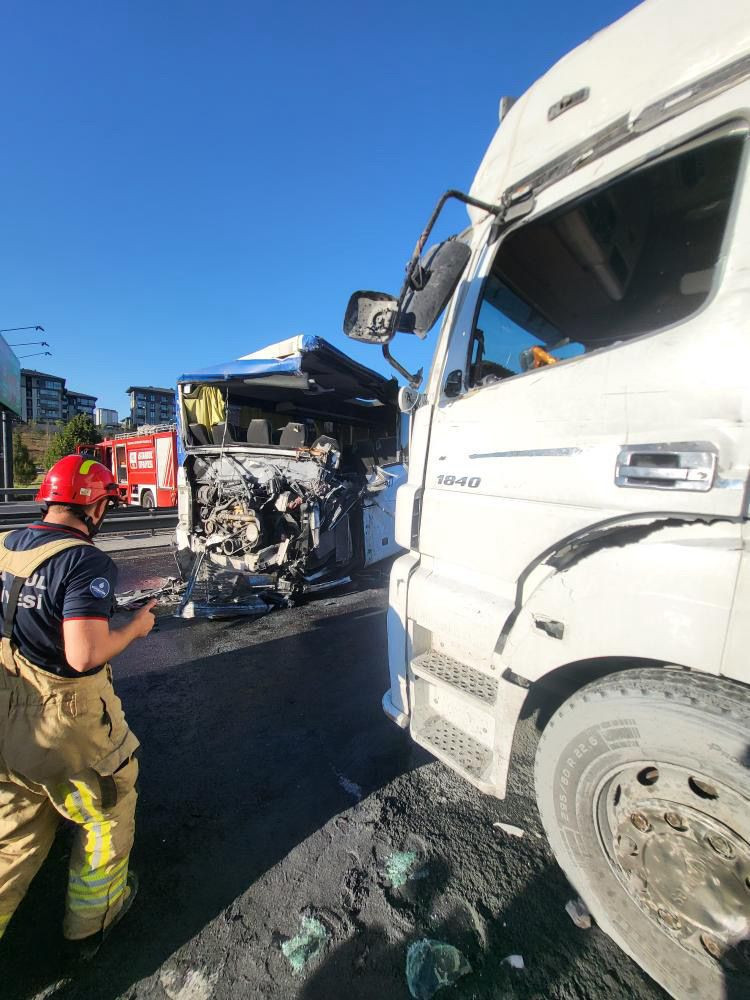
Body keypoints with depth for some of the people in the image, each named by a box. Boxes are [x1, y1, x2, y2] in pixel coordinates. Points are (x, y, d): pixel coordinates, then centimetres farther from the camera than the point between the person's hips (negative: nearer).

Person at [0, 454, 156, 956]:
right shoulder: (85, 560, -26)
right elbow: (85, 655, -30)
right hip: (65, 730, -6)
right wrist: (135, 628, -13)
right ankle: (92, 921, 45)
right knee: (109, 816, 23)